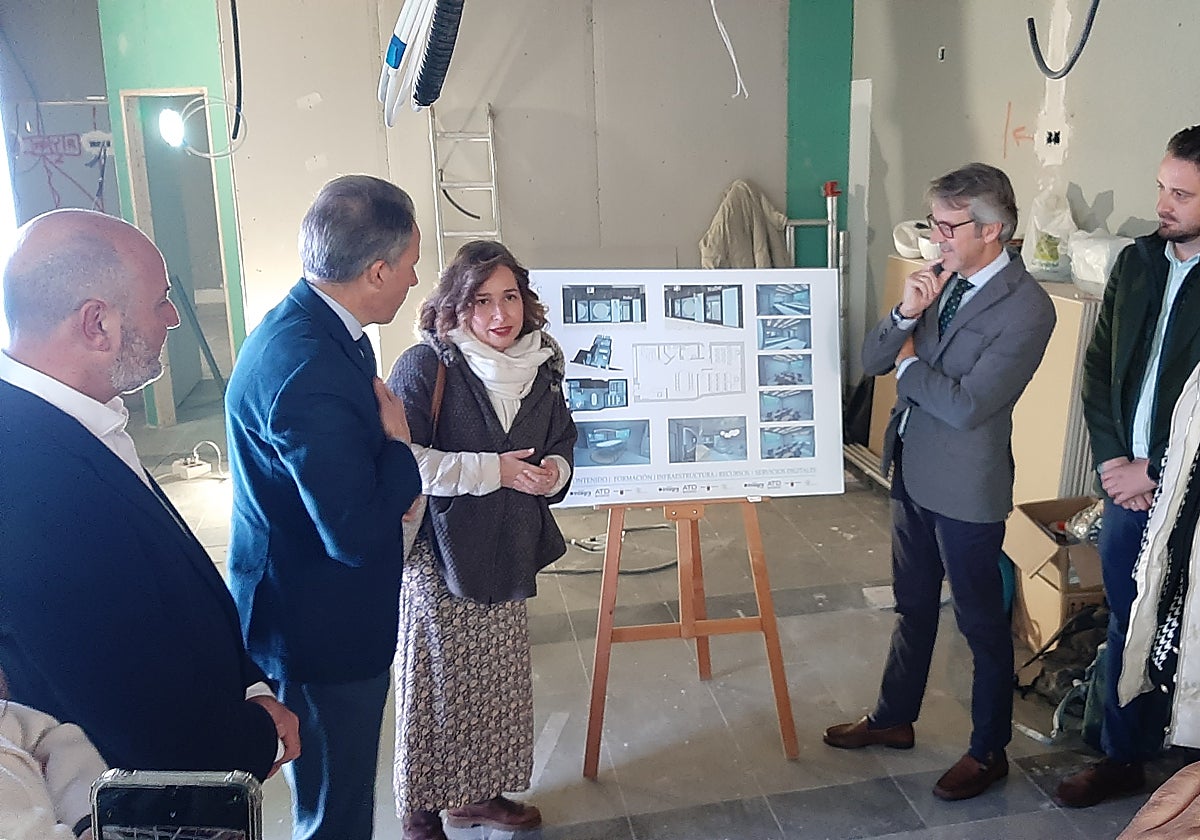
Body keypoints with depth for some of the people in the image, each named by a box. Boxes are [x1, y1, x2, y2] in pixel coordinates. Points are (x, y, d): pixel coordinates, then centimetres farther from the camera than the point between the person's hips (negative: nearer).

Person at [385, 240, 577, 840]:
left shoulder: (541, 366, 6)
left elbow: (561, 445, 18)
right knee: (435, 684, 4)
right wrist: (493, 471, -21)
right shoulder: (426, 366, -13)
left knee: (500, 679, 16)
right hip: (438, 555, -6)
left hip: (507, 554, 6)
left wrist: (552, 471, -6)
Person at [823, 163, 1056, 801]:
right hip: (913, 473, 7)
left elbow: (965, 405, -26)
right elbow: (872, 361, 2)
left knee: (982, 622, 11)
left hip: (966, 490, -7)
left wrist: (909, 363, -10)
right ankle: (894, 718, 42)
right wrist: (905, 315, -15)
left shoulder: (1027, 308, -20)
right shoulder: (939, 279, 2)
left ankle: (989, 751, 31)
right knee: (913, 605, 22)